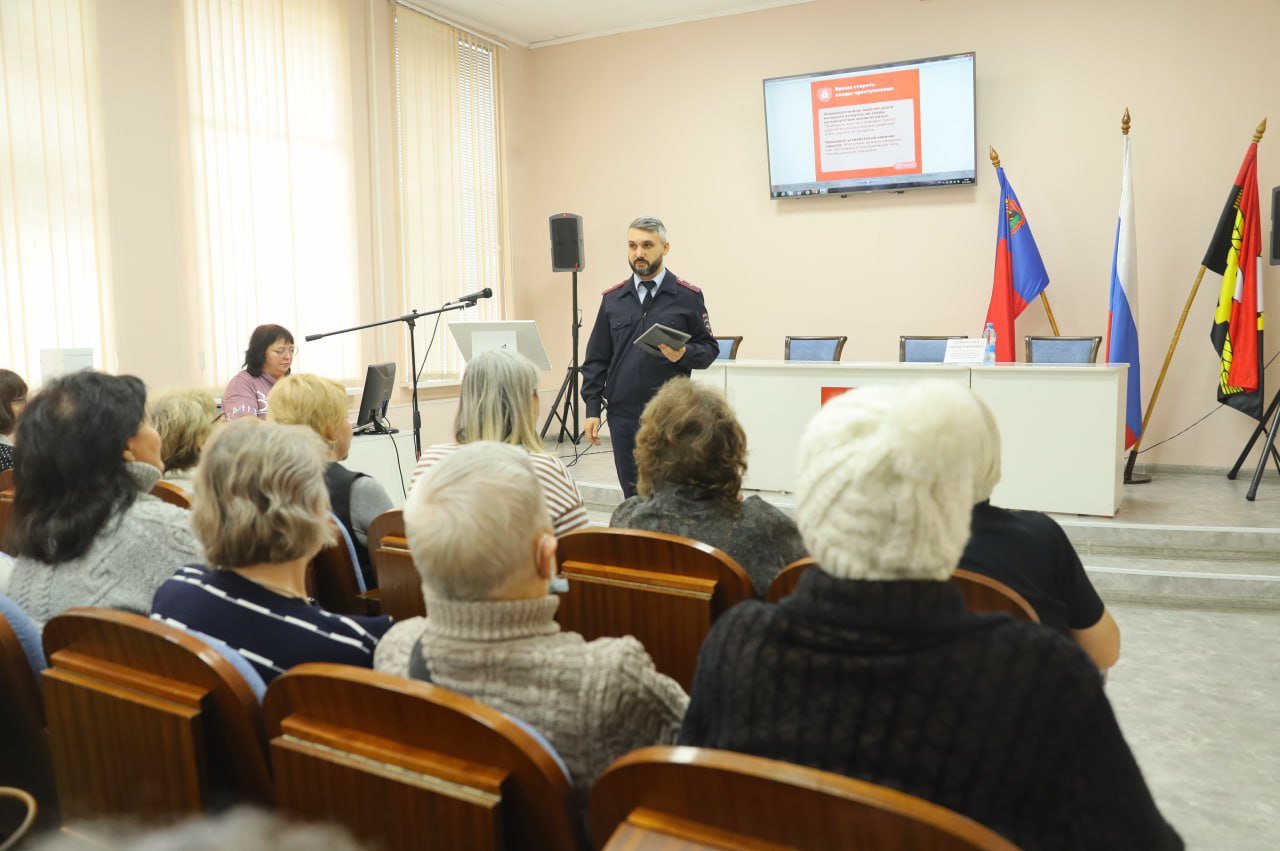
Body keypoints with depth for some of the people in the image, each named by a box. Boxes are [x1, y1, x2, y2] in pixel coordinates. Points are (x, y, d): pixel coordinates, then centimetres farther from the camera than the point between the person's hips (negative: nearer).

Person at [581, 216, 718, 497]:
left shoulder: (688, 297, -1)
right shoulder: (612, 299, 8)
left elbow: (709, 348, 2)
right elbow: (596, 358, 9)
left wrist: (684, 354, -19)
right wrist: (593, 408, 3)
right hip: (622, 414, 3)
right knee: (632, 494, 10)